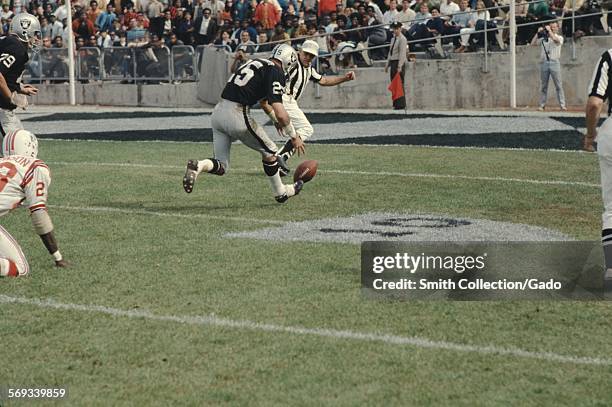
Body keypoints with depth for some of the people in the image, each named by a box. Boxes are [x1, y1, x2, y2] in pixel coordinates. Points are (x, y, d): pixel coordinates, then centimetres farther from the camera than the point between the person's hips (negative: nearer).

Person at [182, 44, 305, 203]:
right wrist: (294, 137, 1)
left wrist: (277, 121, 51)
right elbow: (280, 113, -12)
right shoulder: (276, 73, -4)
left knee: (221, 167, 11)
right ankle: (280, 192, 29)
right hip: (237, 116, -7)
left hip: (218, 112, 7)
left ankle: (197, 165, -17)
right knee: (269, 151, 16)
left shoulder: (257, 63, 23)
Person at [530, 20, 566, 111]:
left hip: (554, 62, -2)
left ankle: (562, 105, -7)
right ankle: (542, 105, 7)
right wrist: (538, 33, 3)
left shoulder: (559, 37, 9)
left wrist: (549, 31, -6)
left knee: (558, 85, -5)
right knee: (544, 86, 5)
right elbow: (533, 43, 8)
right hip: (544, 62, 2)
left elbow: (555, 39, -14)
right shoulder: (543, 38, 15)